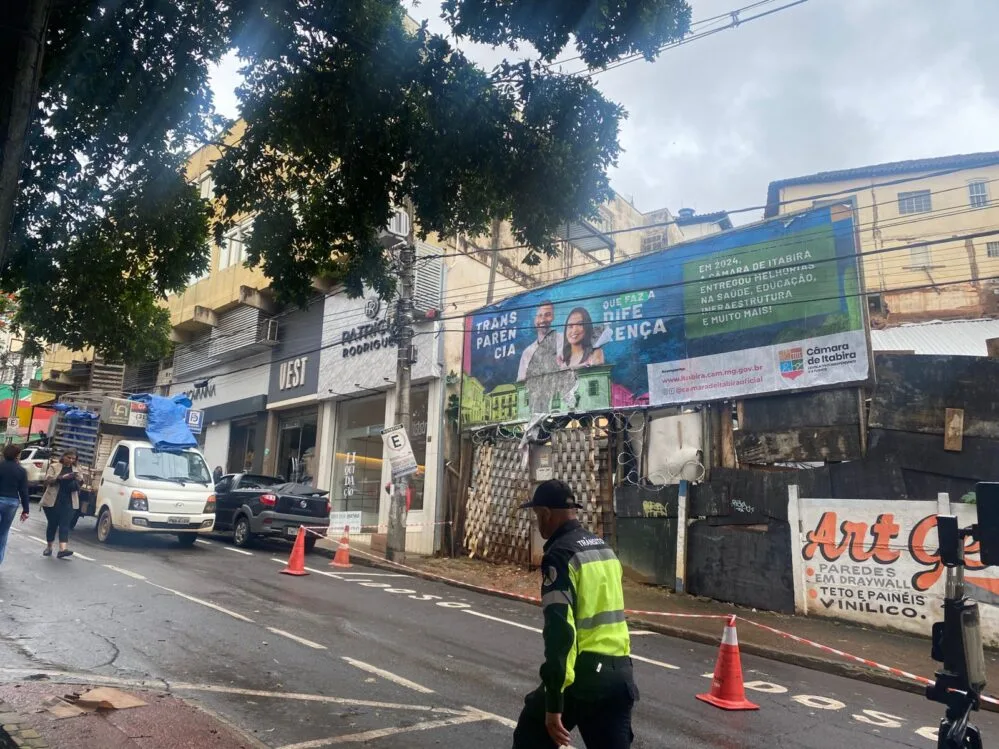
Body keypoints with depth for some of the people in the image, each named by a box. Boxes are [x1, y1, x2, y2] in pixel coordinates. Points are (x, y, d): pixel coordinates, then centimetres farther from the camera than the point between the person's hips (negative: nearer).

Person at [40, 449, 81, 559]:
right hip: (52, 501, -2)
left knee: (65, 525, -8)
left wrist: (77, 480, -7)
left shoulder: (76, 470, 12)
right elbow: (46, 481, -10)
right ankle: (48, 547, 24)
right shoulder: (54, 467, 2)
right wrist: (61, 477, -24)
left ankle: (62, 549, -19)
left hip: (69, 502, 2)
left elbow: (78, 487, 14)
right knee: (52, 524, 7)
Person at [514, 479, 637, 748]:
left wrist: (554, 702, -20)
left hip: (583, 675, -7)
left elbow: (560, 630, -21)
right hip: (620, 674, 7)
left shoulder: (560, 555, -15)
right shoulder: (604, 547, 11)